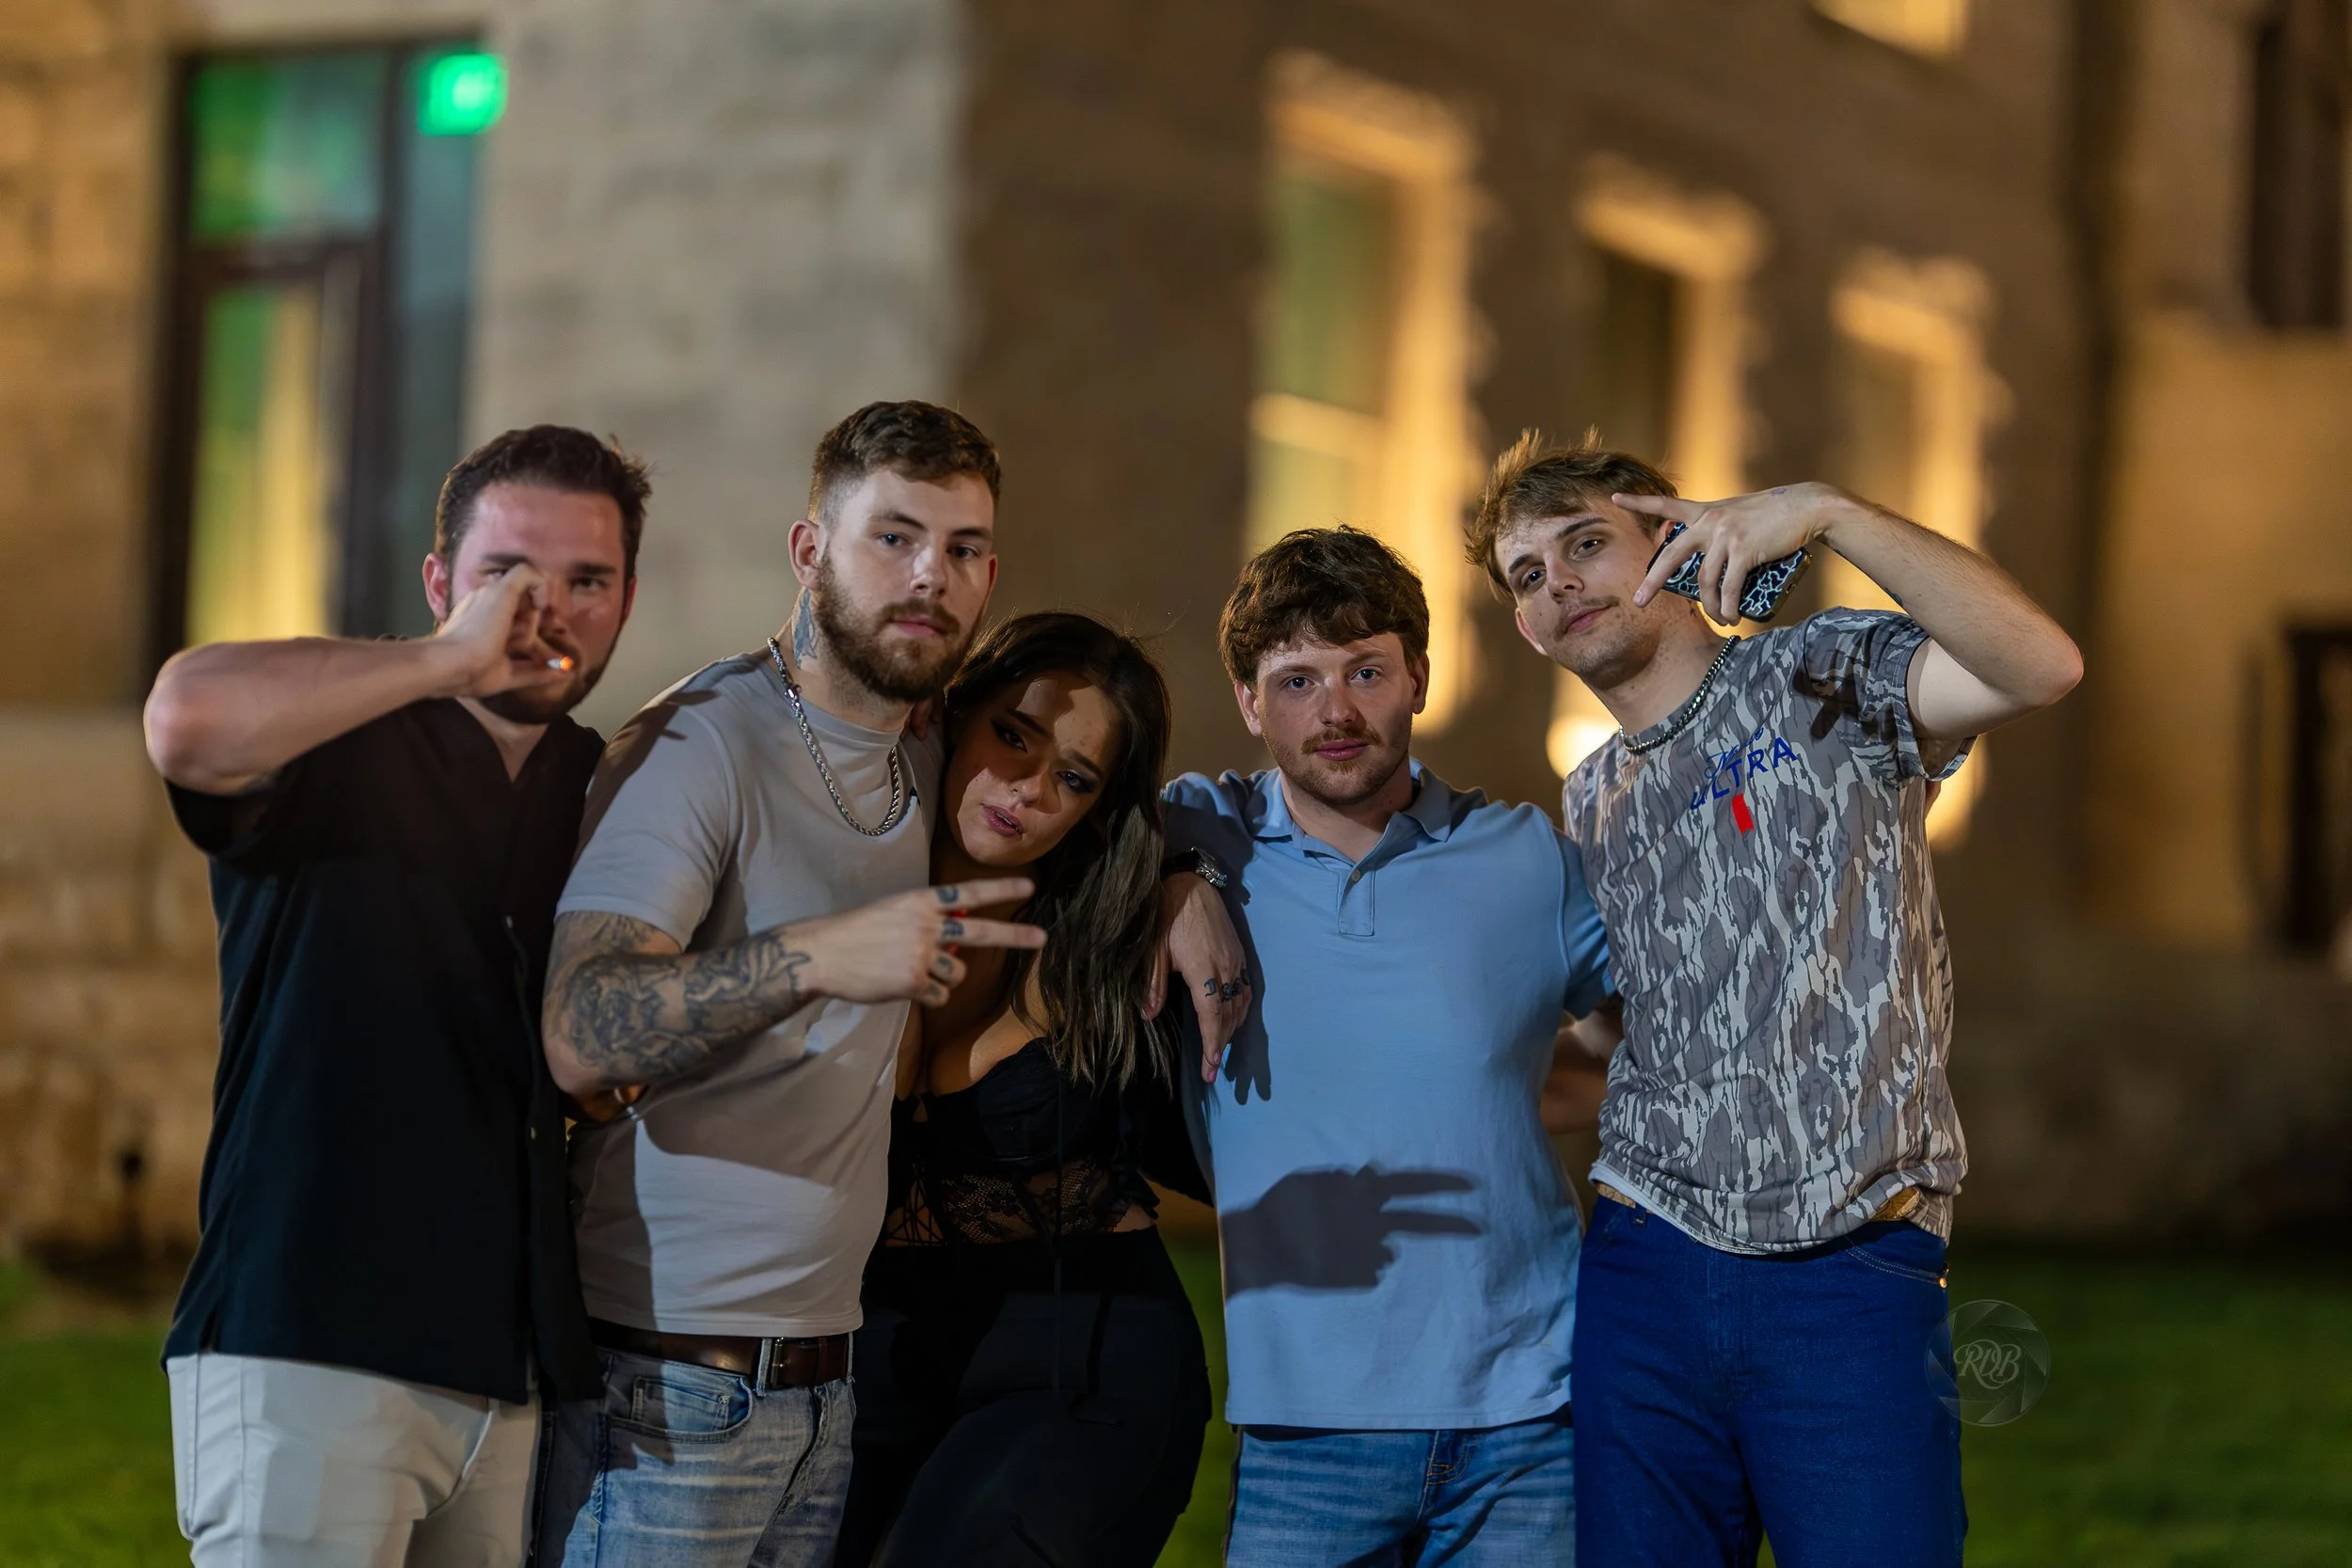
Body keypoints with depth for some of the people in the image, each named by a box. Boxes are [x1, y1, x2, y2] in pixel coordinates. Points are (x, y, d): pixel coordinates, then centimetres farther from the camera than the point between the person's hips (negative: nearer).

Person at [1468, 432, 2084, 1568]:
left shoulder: (1825, 682, 0)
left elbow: (2042, 667, -19)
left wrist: (1826, 515, -24)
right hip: (1644, 1276, 5)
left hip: (1853, 1275, -5)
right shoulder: (1590, 805, 20)